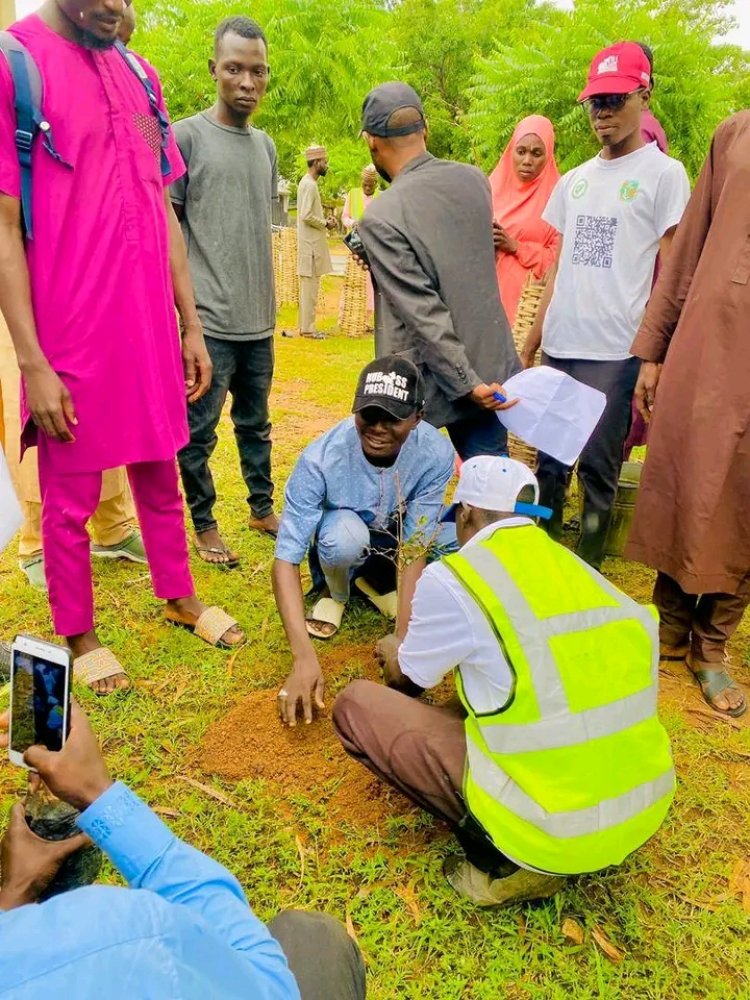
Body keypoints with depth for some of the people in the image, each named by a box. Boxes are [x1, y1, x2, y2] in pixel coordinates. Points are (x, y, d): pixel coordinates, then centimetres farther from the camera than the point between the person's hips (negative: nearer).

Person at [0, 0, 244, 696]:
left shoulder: (141, 78, 11)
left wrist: (191, 326, 12)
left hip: (151, 331, 6)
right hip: (71, 338, -5)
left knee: (159, 476, 17)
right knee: (70, 498, 8)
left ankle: (180, 599, 36)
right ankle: (78, 637, 26)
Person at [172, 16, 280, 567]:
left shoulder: (267, 145, 14)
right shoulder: (187, 136, -5)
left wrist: (268, 301, 17)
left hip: (259, 319, 6)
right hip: (207, 320, -6)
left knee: (256, 423, 16)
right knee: (200, 430, 2)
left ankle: (263, 507, 30)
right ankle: (204, 524, 17)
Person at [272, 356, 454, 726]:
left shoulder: (436, 454, -30)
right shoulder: (321, 458, -35)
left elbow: (413, 551, -29)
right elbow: (285, 559, -34)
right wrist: (305, 657, -44)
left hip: (399, 536, 3)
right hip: (343, 530, -3)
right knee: (344, 535, -38)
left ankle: (377, 580, 1)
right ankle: (335, 591, -2)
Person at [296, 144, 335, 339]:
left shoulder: (307, 183, 16)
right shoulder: (310, 185, -15)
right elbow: (306, 215, -22)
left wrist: (324, 221, 10)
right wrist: (326, 224, -10)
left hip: (310, 243, 10)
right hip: (311, 244, -10)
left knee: (308, 286, 12)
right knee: (310, 286, -7)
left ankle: (305, 325, 17)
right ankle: (308, 328, -3)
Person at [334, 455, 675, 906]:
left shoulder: (452, 578, -11)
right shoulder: (577, 568, 7)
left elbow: (405, 678, 6)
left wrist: (394, 650, 32)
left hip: (552, 833, -7)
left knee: (357, 705, 4)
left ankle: (505, 859, 1)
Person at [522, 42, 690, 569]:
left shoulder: (663, 174, 0)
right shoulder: (575, 180, 16)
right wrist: (530, 344, 13)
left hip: (615, 350, -5)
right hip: (559, 346, 5)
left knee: (599, 465, -1)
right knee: (549, 457, 10)